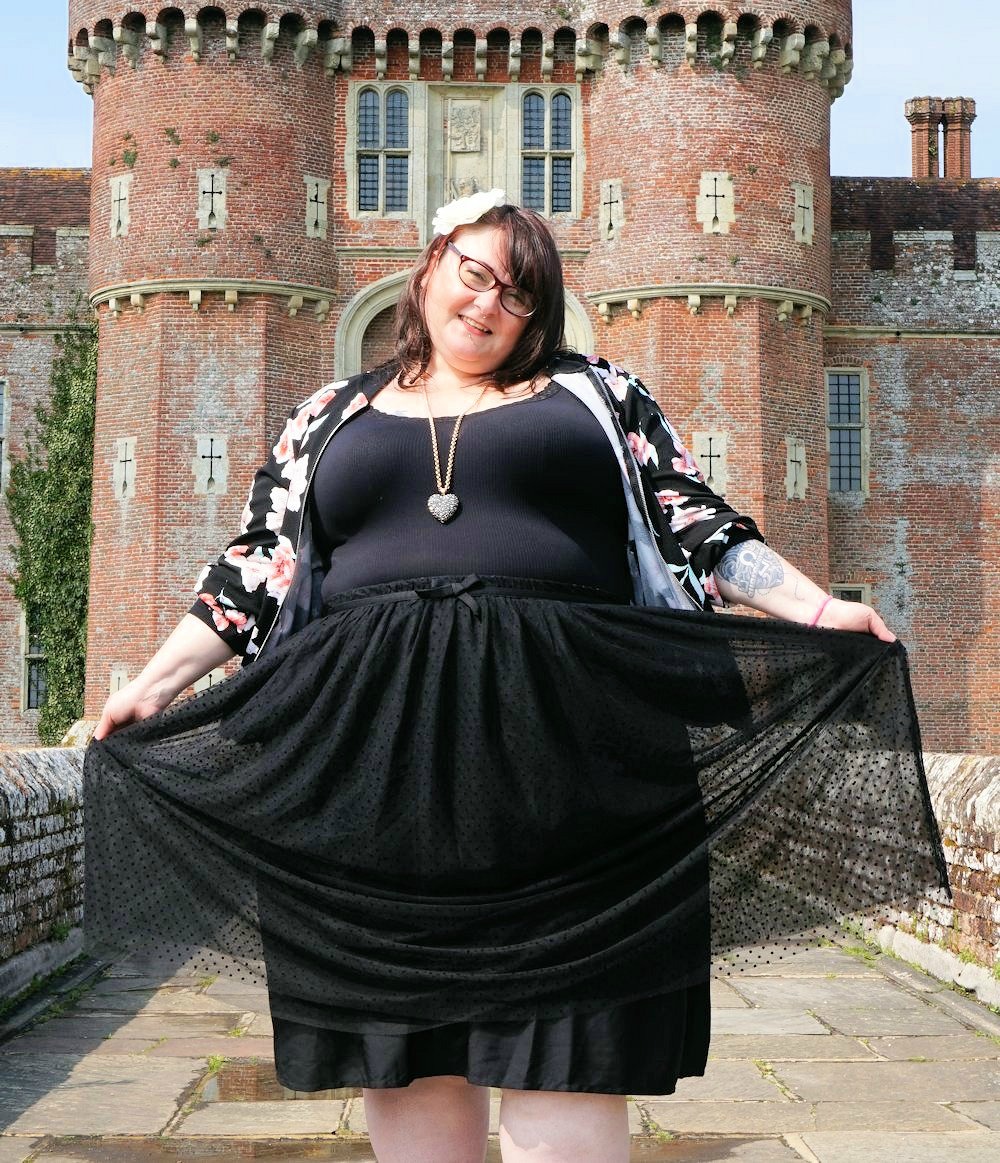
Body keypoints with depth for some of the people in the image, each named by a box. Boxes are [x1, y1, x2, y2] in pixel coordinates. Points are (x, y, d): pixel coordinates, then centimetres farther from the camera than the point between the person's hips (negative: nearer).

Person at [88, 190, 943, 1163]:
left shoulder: (597, 394, 15)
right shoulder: (331, 417, 19)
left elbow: (700, 530, 10)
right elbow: (256, 570, 18)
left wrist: (821, 612, -2)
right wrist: (155, 685, 12)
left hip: (558, 735, -1)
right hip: (376, 745, 2)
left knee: (561, 1027, -5)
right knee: (400, 1041, 3)